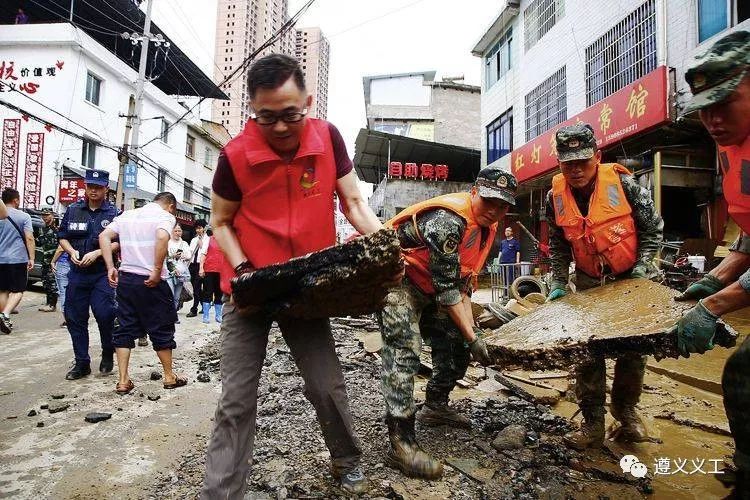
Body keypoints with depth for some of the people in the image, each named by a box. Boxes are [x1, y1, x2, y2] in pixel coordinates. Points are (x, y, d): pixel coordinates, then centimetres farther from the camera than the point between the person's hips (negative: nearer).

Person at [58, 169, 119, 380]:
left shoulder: (113, 213, -1)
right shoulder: (73, 210, 9)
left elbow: (120, 243, -4)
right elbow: (62, 237, 14)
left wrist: (97, 253, -14)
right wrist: (72, 251, -5)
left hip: (103, 273, -4)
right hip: (77, 272, 4)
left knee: (104, 314, -13)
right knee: (75, 317, 6)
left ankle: (108, 354, 14)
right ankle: (82, 363, 19)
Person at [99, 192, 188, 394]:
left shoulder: (127, 214, 15)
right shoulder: (165, 216, -5)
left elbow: (104, 236, 6)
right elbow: (162, 237, -26)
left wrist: (111, 268, 3)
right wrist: (157, 271, -21)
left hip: (125, 278, 5)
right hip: (151, 281, -5)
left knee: (125, 328, 11)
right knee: (161, 329, 7)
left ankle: (123, 381, 12)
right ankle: (169, 376, 19)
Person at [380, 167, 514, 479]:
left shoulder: (487, 226, 1)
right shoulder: (448, 220, -30)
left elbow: (461, 283, 4)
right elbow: (446, 288, -28)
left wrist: (471, 329, -4)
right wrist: (472, 336, -23)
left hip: (432, 286, 10)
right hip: (397, 277, -10)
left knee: (456, 342, 11)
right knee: (404, 350, -22)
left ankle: (435, 406, 30)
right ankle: (401, 443, -19)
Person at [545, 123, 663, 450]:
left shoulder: (623, 184, -20)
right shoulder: (556, 196, -12)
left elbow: (652, 228, -6)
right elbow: (558, 246, 2)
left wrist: (641, 269, -11)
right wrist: (558, 284, -4)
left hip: (631, 276, -1)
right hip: (589, 281, 2)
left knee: (633, 346, 4)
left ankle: (626, 411, 26)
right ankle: (593, 423, 8)